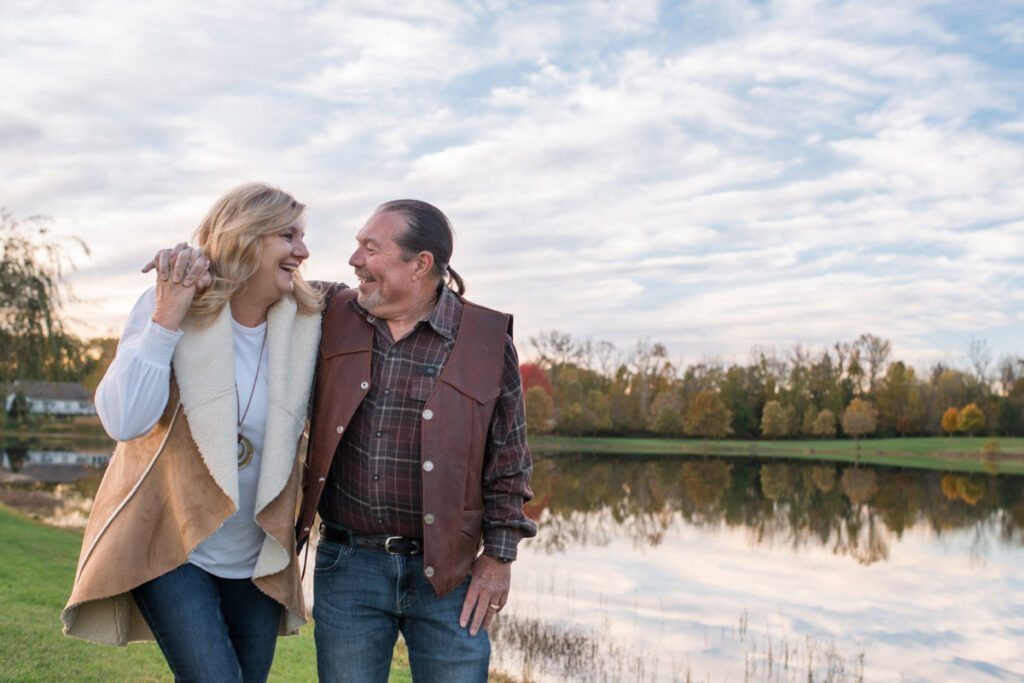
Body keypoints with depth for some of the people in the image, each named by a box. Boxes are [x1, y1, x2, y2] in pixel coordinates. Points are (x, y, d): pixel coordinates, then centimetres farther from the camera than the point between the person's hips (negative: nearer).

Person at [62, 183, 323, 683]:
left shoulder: (305, 324, -1)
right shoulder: (165, 308, -9)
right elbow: (123, 421, -21)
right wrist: (165, 320, -23)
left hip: (256, 559, 4)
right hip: (170, 545, -4)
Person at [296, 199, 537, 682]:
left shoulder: (487, 341, -4)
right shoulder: (334, 316, 2)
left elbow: (508, 461, 2)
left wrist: (499, 556, 0)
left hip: (447, 573, -1)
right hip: (347, 568, 2)